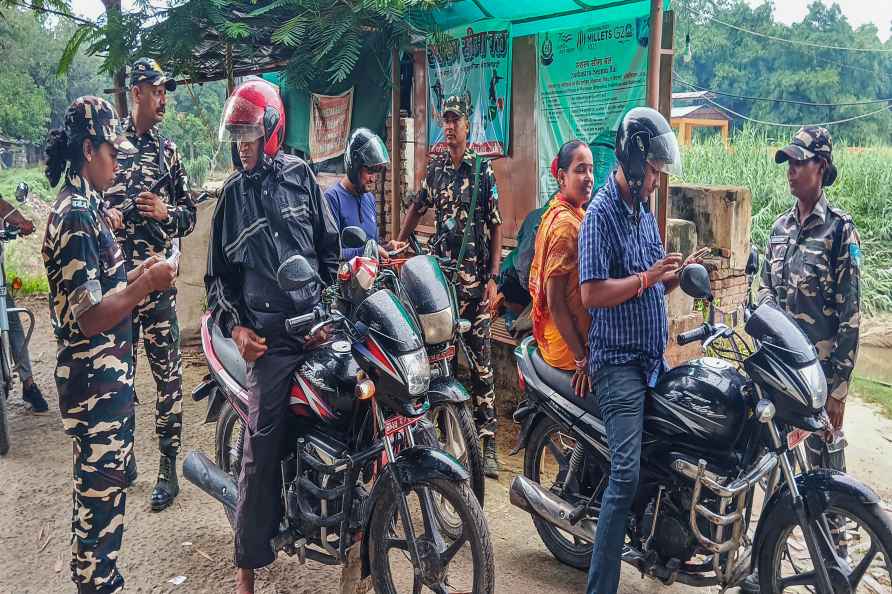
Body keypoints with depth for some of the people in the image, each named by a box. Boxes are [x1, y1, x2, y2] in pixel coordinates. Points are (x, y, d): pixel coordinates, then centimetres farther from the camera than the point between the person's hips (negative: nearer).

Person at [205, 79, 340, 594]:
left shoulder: (301, 176, 10)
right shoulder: (233, 193, 12)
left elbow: (329, 246, 11)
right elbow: (219, 270, 15)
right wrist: (234, 325, 1)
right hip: (268, 333, -1)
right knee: (262, 446, -4)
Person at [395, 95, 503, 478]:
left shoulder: (483, 169, -1)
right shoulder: (436, 168, 12)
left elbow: (496, 226, -3)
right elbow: (417, 208, 26)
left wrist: (493, 277, -9)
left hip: (476, 278, -4)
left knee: (481, 362, -5)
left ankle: (487, 443, 0)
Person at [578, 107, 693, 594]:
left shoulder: (645, 210, 16)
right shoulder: (601, 213, -12)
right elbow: (591, 294, -22)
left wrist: (671, 277, 2)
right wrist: (647, 278, -22)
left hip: (652, 357, 9)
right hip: (618, 360, -9)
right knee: (626, 475, -14)